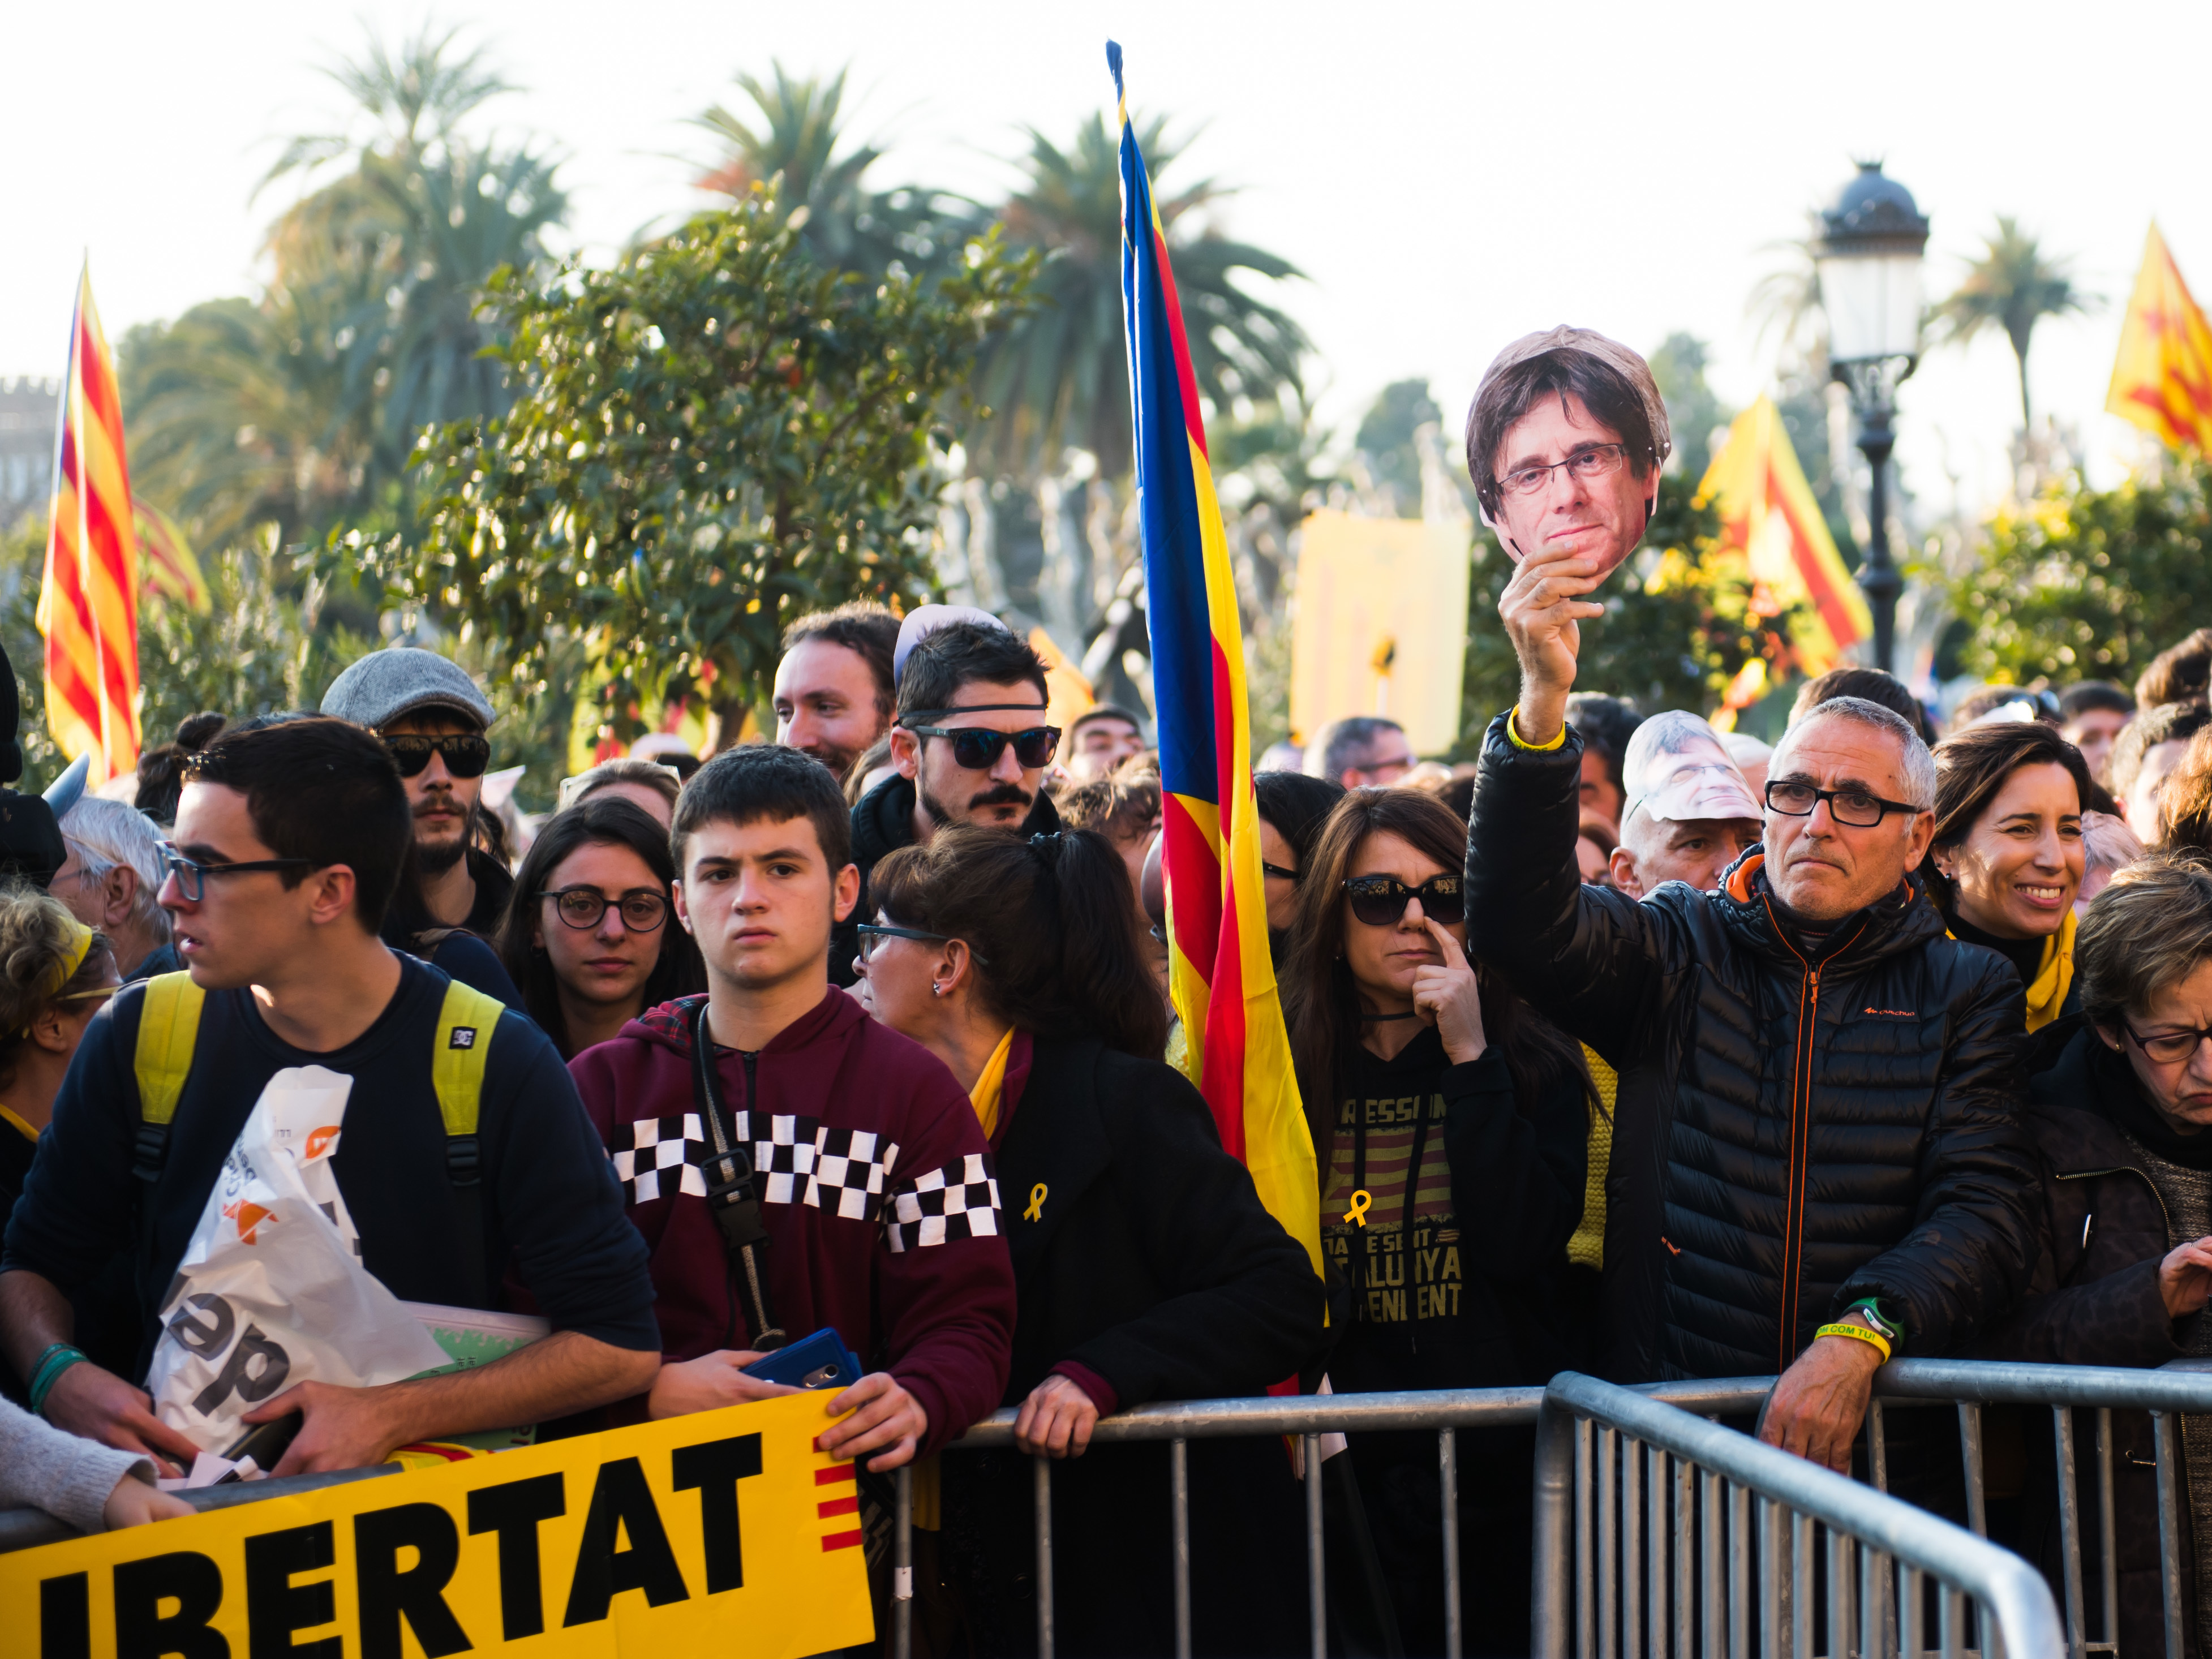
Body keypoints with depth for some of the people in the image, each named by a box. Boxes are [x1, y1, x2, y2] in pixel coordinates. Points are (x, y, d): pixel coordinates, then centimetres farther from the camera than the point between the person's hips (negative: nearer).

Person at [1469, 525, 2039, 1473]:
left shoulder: (1968, 995, 11)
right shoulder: (1681, 948, 10)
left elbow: (1981, 1209, 1)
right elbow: (1524, 919, -9)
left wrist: (1859, 1338, -19)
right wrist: (1544, 703, -23)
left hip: (1872, 1424, 1)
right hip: (1666, 1421, 0)